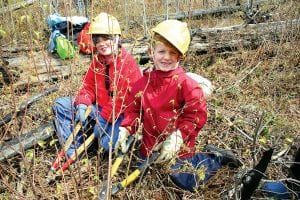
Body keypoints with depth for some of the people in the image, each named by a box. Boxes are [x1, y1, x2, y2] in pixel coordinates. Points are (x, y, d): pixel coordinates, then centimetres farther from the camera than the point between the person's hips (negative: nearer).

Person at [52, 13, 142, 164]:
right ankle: (73, 149, 0)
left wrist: (104, 119, -22)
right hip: (99, 107, 8)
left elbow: (123, 99, -23)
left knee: (109, 143, -34)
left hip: (120, 114, -7)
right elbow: (88, 86, 7)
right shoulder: (97, 60, 5)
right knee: (59, 105, 3)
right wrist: (82, 105, -13)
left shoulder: (127, 62, -19)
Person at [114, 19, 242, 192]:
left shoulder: (186, 83, -20)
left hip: (178, 147, -6)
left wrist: (176, 138, -30)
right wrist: (125, 130, -13)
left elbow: (197, 115, -21)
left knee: (187, 182, -1)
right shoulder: (143, 82, -4)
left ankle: (216, 158, 24)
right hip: (150, 145, 6)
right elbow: (133, 110, 3)